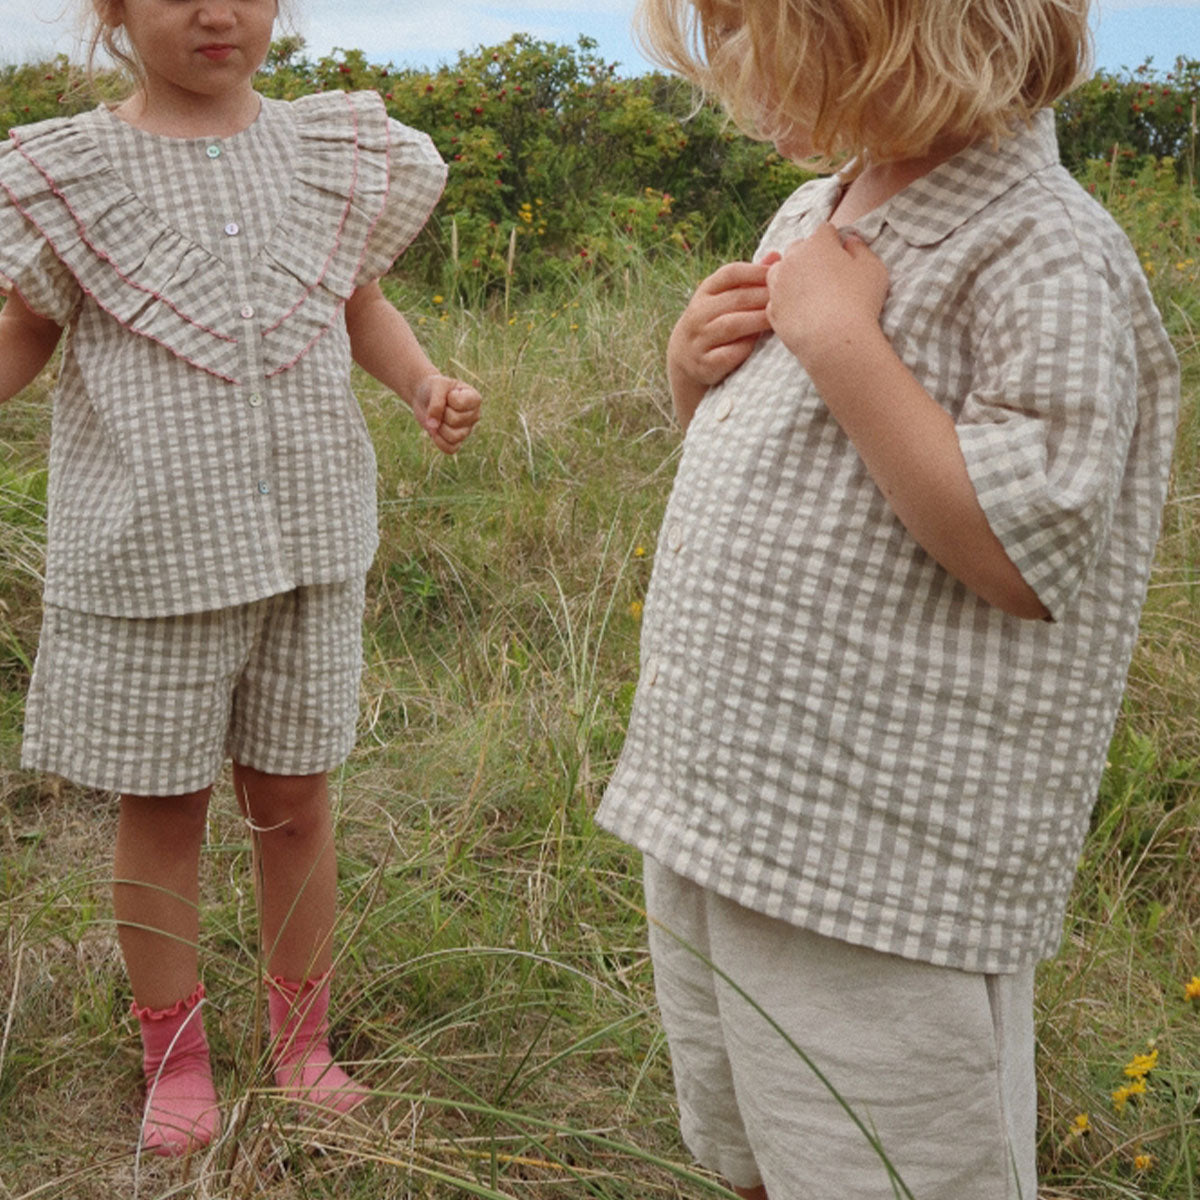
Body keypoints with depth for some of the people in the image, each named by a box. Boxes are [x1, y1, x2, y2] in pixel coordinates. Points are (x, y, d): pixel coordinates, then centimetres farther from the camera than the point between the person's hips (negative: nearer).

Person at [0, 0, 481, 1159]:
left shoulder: (330, 151, 5)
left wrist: (425, 382, -5)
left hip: (309, 543, 2)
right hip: (149, 554, -2)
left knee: (294, 801, 12)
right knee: (160, 807, 9)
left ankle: (302, 1041, 33)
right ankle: (175, 1058, 30)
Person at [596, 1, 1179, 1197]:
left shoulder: (1042, 256, -18)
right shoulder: (808, 214, 9)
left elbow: (1028, 558, -27)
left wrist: (839, 339, -25)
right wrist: (693, 371, 0)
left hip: (884, 866, -8)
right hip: (712, 823, 9)